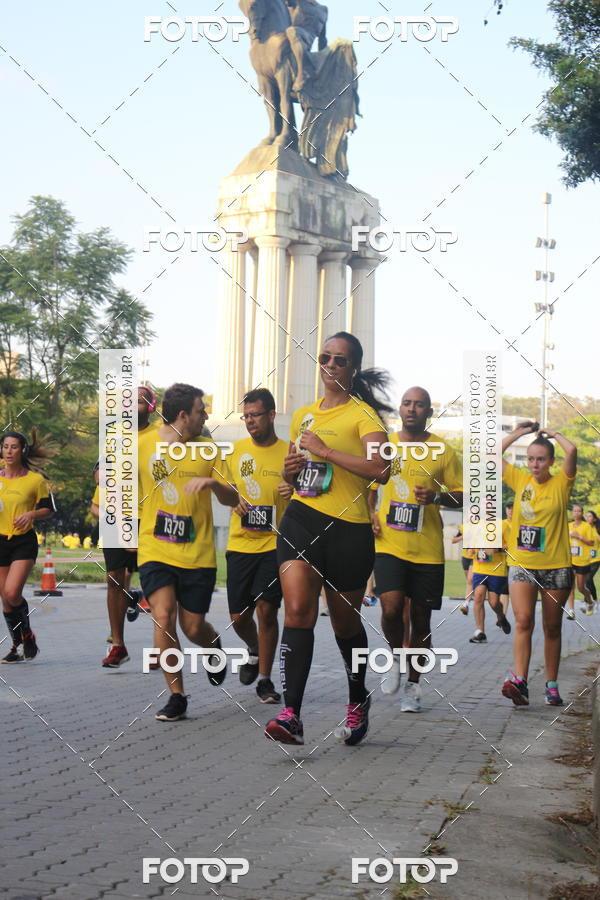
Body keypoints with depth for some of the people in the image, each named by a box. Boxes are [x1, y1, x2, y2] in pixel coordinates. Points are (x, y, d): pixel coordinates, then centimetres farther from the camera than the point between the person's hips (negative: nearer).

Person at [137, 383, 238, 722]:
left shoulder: (208, 449, 4)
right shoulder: (143, 445, -1)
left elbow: (233, 500, 2)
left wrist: (213, 483, -17)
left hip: (199, 554, 1)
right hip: (156, 551, -1)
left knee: (193, 627, 3)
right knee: (163, 616, -16)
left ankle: (213, 646, 41)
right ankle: (177, 697, -3)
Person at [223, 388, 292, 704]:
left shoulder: (289, 453, -1)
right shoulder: (236, 449, 6)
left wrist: (294, 494, -17)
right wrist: (236, 503, -1)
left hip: (274, 544, -3)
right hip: (240, 544, 3)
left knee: (266, 609, -8)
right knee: (239, 616, 5)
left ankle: (264, 679, 6)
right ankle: (254, 651, 37)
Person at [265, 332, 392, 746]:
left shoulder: (362, 414, -3)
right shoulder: (304, 414, 16)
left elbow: (380, 469, -20)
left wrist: (325, 450, -18)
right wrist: (291, 470, 6)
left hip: (348, 528, -4)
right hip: (301, 520, 4)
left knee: (346, 622, 9)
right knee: (298, 609, -16)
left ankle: (358, 701, 35)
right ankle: (291, 714, -21)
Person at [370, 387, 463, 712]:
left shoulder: (443, 451, 3)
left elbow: (461, 496, 5)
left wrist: (436, 496, -15)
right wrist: (370, 515, 3)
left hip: (428, 549, 0)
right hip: (389, 544, 0)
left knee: (421, 619, 6)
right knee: (391, 607, -18)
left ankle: (412, 685, 21)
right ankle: (395, 658, 12)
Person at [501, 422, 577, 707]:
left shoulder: (561, 483, -1)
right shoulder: (520, 480, 6)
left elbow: (572, 450, -17)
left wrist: (553, 434, 0)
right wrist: (518, 433, 8)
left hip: (556, 566, -1)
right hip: (521, 564, 1)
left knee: (552, 628, 8)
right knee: (523, 621, -15)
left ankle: (551, 685, 16)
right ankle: (519, 681, -24)